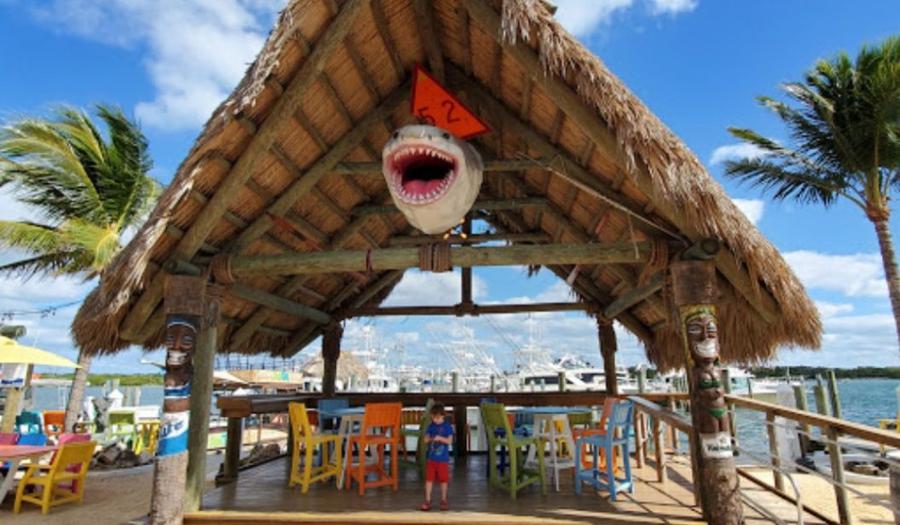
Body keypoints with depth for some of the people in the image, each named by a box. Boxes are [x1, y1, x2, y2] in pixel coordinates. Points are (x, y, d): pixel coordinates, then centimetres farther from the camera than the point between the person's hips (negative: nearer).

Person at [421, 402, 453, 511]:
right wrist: (429, 439, -23)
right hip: (431, 457, 2)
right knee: (429, 479, 4)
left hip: (443, 458, -2)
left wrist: (440, 438, -27)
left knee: (443, 479, 8)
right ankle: (427, 500, 15)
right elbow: (426, 439, -1)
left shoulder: (447, 426, -8)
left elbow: (449, 441, -13)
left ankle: (443, 500, 24)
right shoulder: (431, 426, 1)